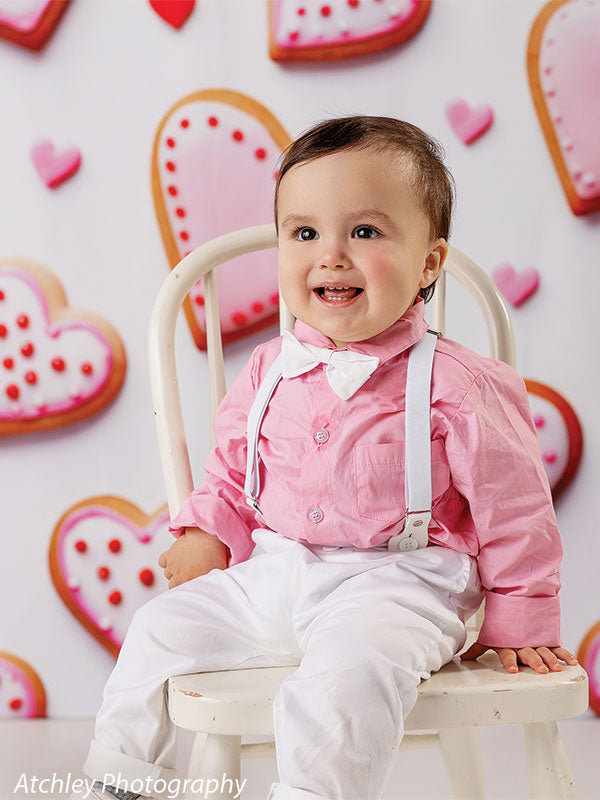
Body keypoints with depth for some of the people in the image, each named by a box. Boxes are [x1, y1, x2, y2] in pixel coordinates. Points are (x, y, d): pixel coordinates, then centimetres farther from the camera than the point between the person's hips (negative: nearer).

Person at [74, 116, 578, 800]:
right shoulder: (269, 371, 5)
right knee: (161, 629, 5)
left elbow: (513, 512, -3)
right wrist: (207, 533, 4)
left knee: (348, 667, -34)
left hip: (394, 583, -6)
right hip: (268, 576, 6)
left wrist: (520, 624, 0)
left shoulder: (456, 385, -10)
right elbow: (232, 467, 21)